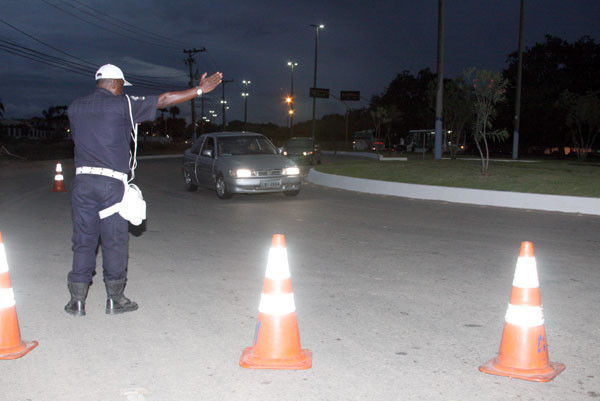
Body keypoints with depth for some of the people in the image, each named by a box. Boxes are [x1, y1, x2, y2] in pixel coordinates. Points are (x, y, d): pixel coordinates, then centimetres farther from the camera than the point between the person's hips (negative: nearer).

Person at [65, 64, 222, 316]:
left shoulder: (75, 108, 12)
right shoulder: (121, 105, -2)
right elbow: (164, 100, 0)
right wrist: (200, 90, 8)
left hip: (82, 180, 4)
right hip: (111, 182, -4)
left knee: (83, 240, 9)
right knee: (115, 241, 5)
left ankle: (77, 300, 12)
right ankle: (115, 299, 13)